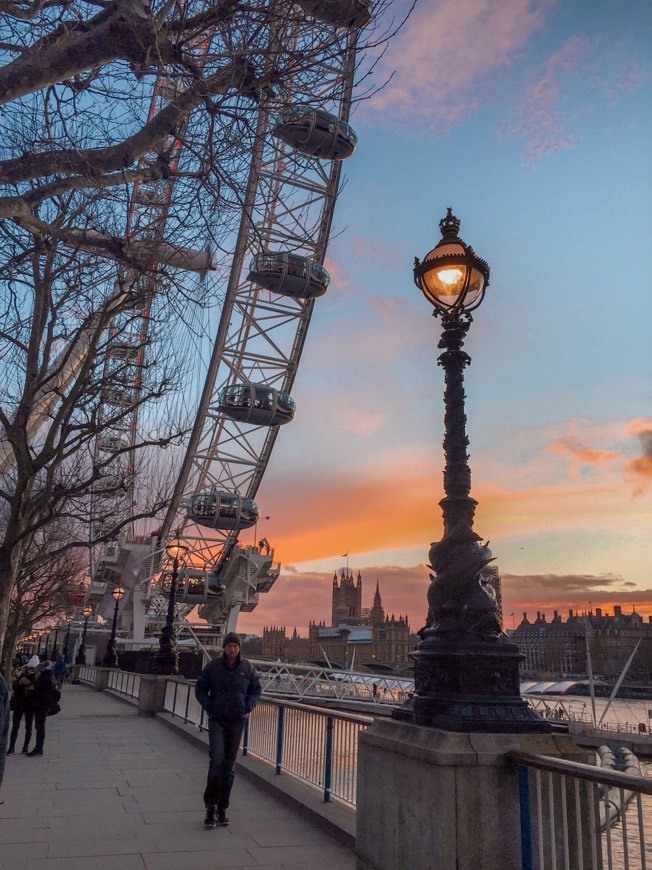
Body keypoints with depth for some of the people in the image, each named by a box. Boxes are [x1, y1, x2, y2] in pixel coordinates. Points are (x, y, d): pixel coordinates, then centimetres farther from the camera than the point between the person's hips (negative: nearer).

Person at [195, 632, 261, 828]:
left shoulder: (248, 668, -1)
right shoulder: (213, 666, -5)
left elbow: (256, 690, 11)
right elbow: (200, 689, 5)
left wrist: (248, 707, -4)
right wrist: (209, 707, -7)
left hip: (237, 722, 2)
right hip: (217, 720, -2)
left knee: (229, 766, 8)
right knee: (216, 760, -14)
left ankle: (222, 808, 21)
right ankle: (210, 806, 1)